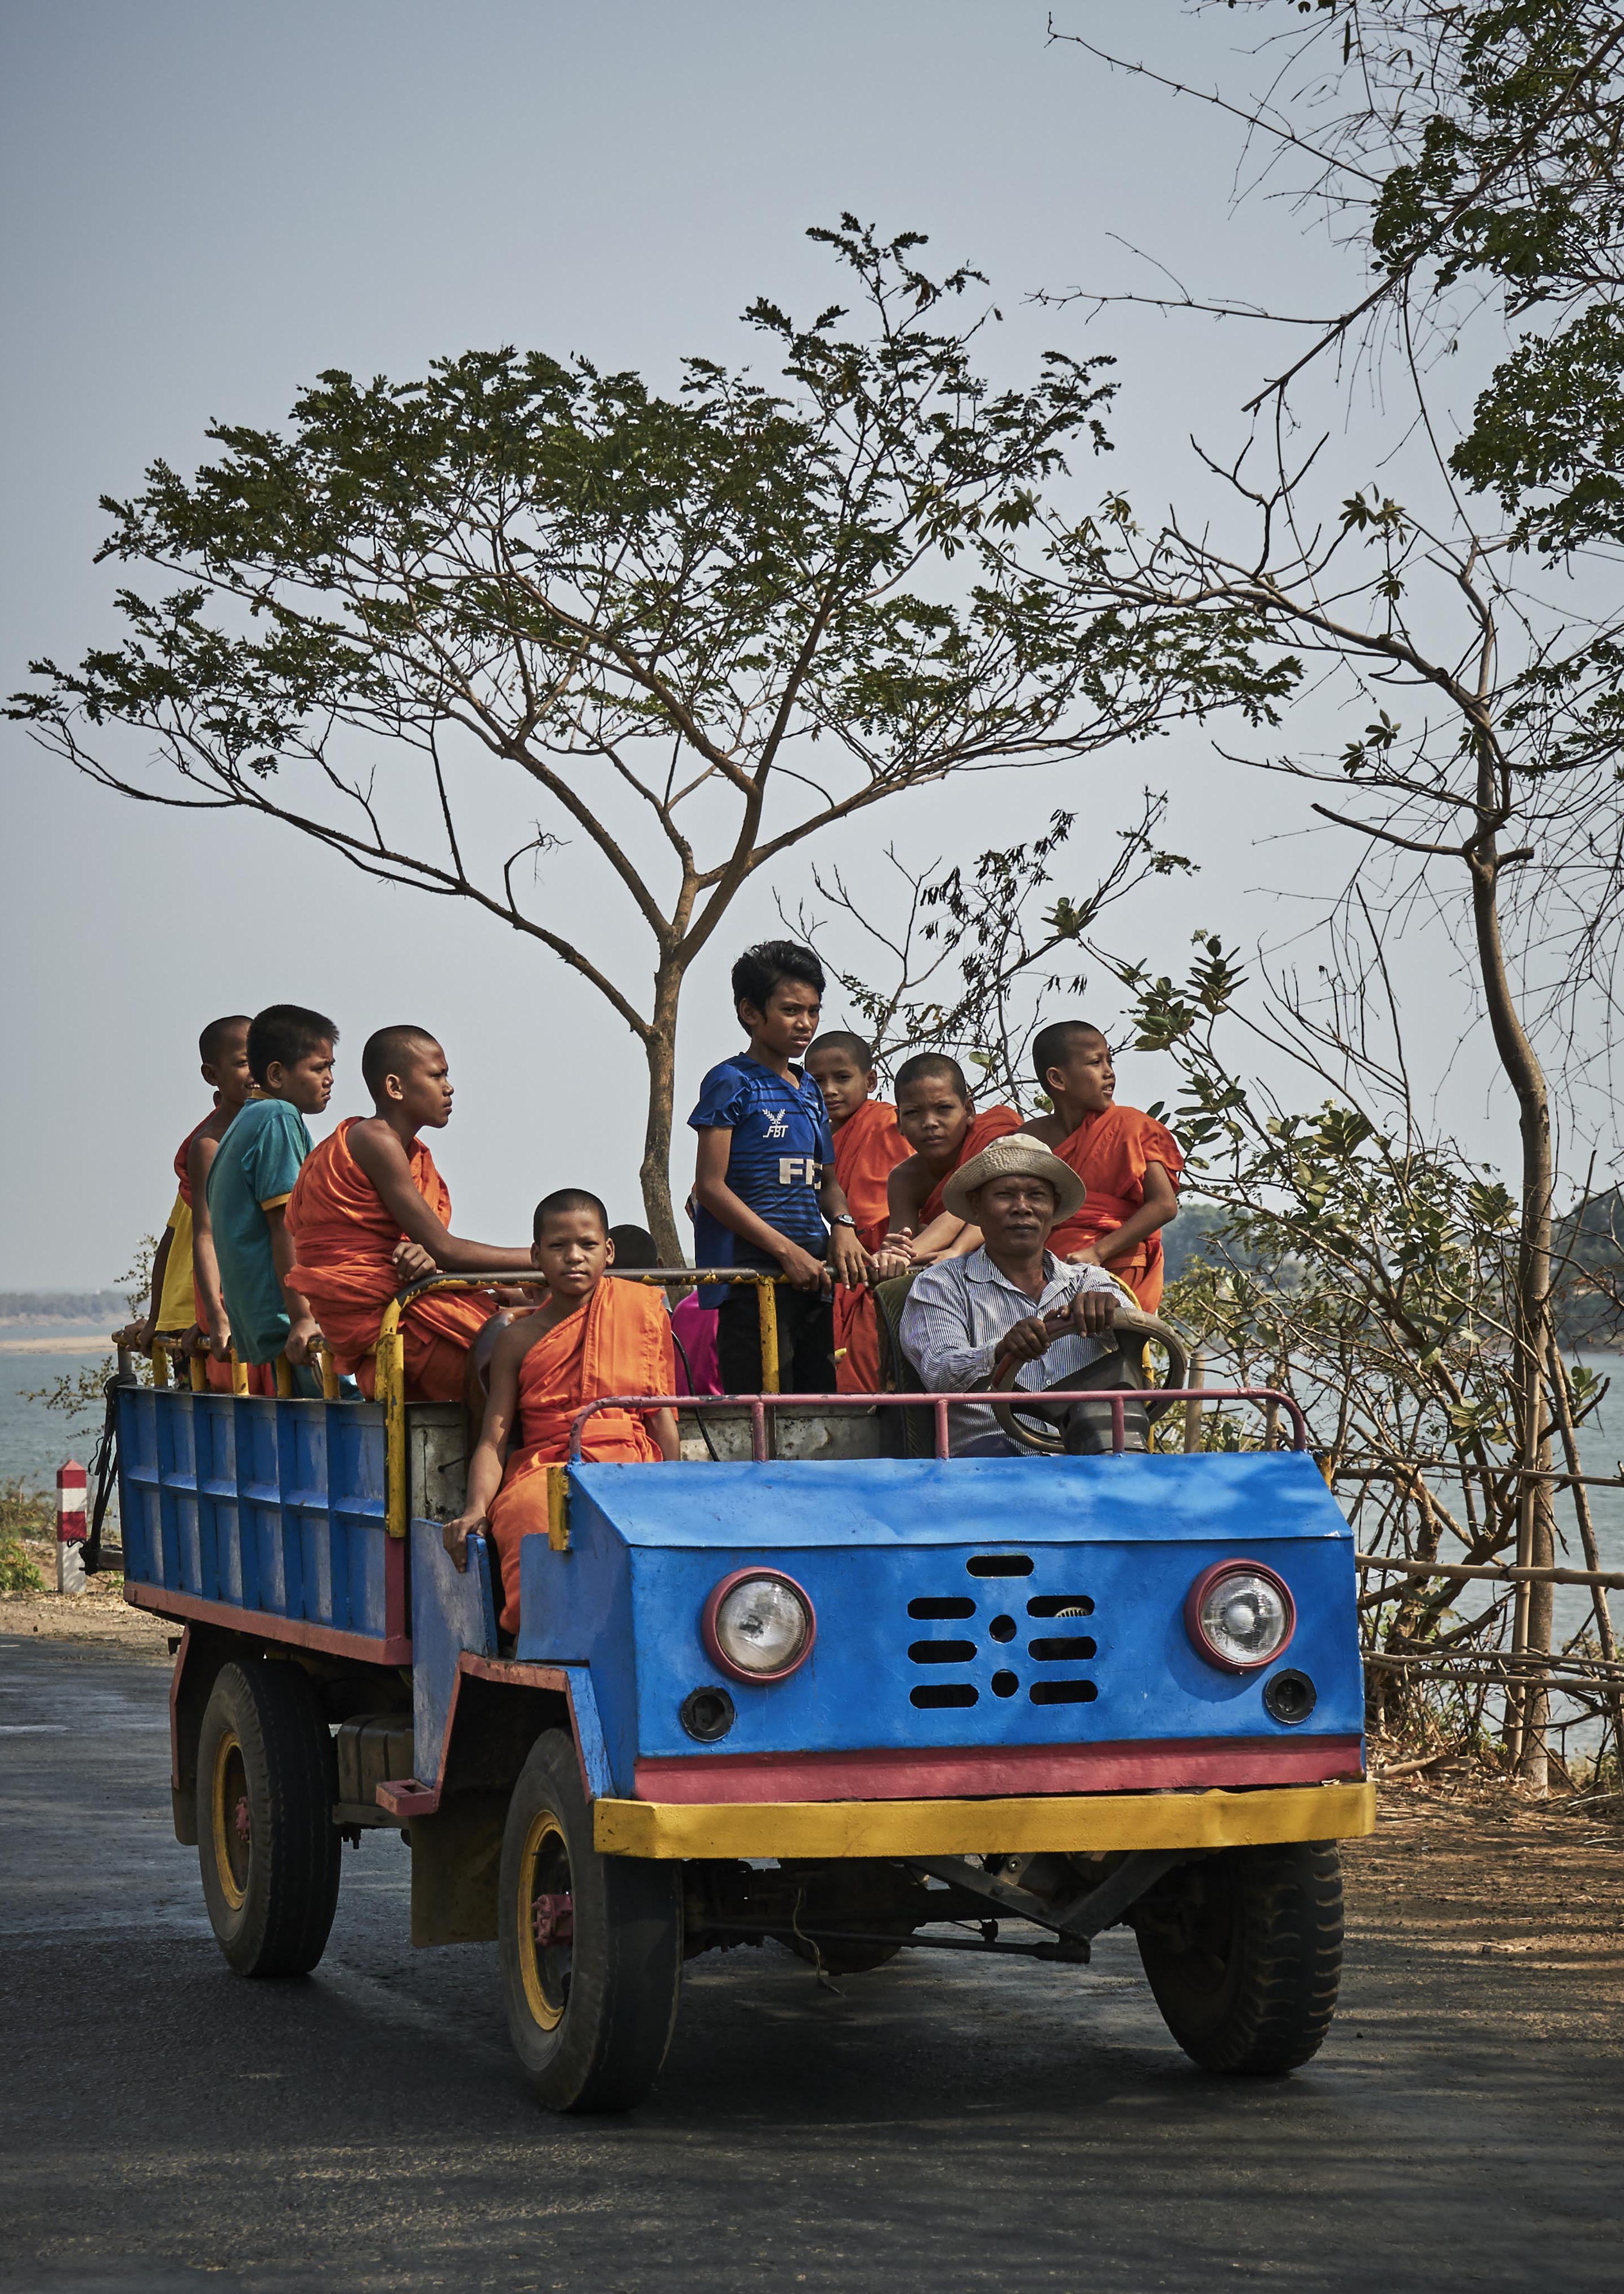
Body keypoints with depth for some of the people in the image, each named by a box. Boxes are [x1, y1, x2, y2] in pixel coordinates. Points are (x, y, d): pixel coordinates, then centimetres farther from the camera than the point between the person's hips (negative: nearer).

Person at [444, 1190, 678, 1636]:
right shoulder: (518, 1340, 14)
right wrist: (476, 1508, -10)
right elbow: (494, 1439, 8)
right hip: (544, 1472, 0)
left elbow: (663, 1416, 14)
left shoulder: (643, 1310, 15)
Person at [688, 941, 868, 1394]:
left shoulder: (810, 1091, 19)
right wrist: (786, 1250, -16)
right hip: (751, 1268, -8)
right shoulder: (732, 1083, -3)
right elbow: (711, 1187, -10)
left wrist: (843, 1225, 1)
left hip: (811, 1271, 8)